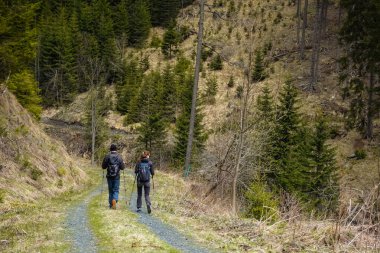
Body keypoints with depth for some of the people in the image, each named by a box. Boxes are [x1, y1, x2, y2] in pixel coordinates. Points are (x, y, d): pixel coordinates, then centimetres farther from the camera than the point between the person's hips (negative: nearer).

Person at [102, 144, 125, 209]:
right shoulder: (119, 157, -4)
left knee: (110, 190, 13)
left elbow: (103, 166, -2)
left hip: (109, 176, 1)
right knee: (116, 190, 5)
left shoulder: (107, 156, -3)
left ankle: (111, 204, 17)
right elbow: (122, 167, -3)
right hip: (117, 176, -1)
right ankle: (114, 200, -22)